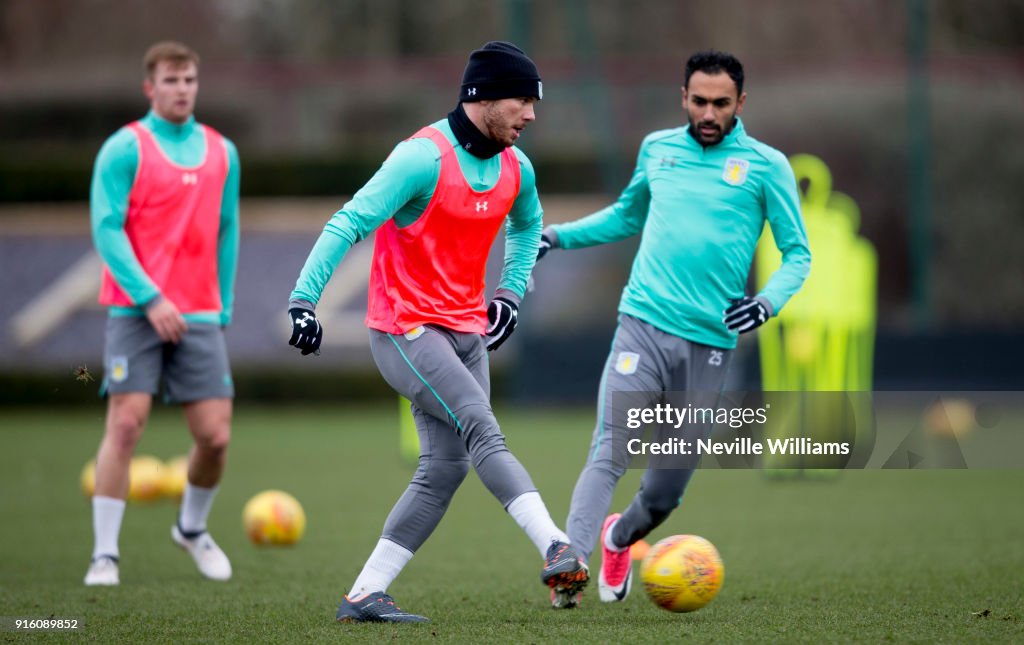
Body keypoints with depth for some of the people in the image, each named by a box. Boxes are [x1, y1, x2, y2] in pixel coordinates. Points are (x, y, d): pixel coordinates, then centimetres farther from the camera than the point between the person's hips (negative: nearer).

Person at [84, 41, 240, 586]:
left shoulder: (221, 153, 12)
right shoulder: (125, 149, -2)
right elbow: (107, 229, -8)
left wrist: (222, 308, 11)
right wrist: (150, 298, -17)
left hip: (199, 316, 4)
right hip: (135, 312, -4)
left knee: (215, 435, -1)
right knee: (125, 424, -12)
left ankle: (192, 529, 26)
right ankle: (105, 553, -5)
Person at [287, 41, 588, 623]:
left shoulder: (516, 167, 8)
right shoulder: (425, 156, -16)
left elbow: (526, 225, 32)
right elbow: (351, 222, -19)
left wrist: (512, 291, 20)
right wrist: (303, 299, -26)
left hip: (468, 332, 8)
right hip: (406, 329, -8)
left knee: (446, 468, 1)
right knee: (483, 432, -23)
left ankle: (365, 596, 6)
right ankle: (556, 550, -35)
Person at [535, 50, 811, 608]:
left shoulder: (765, 165, 2)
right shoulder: (657, 148, 11)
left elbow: (797, 252, 3)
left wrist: (768, 300, -15)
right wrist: (559, 235, 20)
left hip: (710, 345, -1)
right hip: (644, 325, 1)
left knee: (666, 493, 8)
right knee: (608, 455, -19)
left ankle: (618, 539, 39)